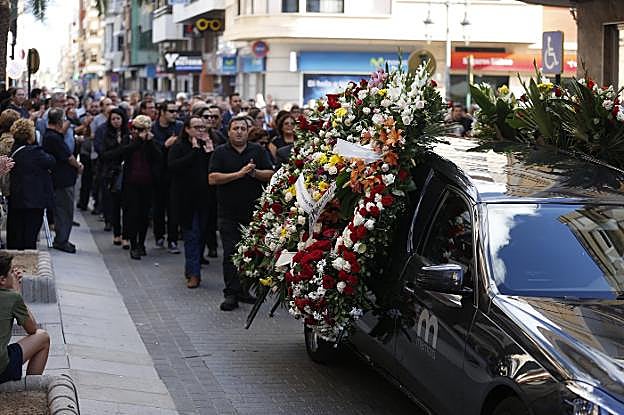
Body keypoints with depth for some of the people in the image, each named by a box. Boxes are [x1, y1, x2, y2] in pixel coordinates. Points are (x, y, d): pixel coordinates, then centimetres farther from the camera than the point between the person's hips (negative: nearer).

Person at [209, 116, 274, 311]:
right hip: (229, 212, -2)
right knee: (230, 254, -5)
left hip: (254, 211, 2)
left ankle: (244, 290, 16)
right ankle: (231, 294, -2)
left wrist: (255, 172, -14)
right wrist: (239, 174, -14)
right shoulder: (221, 152, 2)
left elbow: (270, 175, 5)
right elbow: (213, 178, -9)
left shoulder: (257, 150, 9)